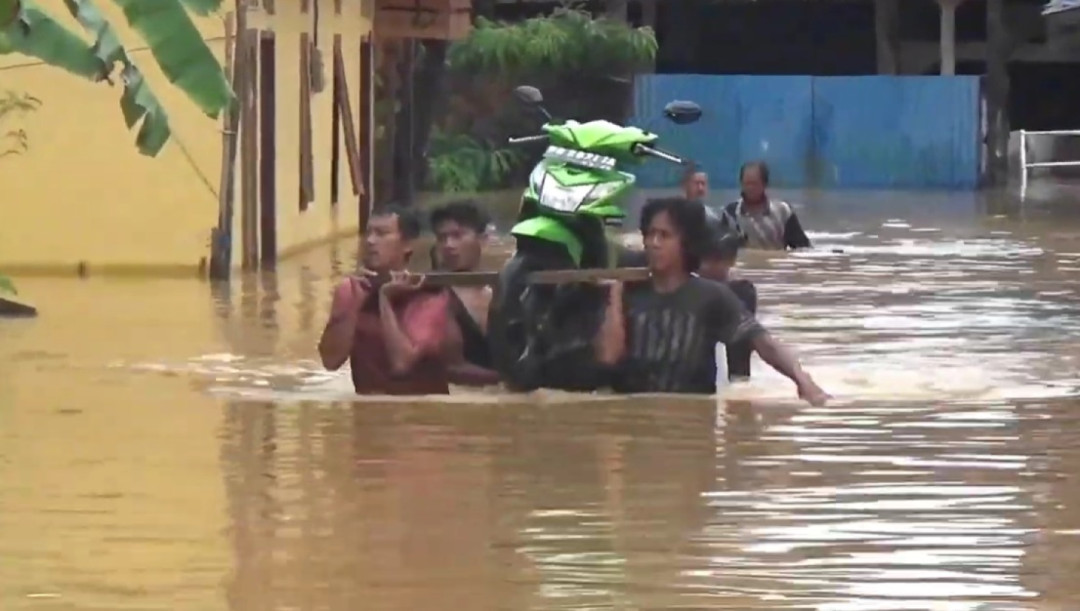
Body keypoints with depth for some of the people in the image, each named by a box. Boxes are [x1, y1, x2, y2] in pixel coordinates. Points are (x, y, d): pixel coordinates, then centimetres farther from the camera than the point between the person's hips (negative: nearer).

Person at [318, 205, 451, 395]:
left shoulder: (430, 294, -9)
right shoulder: (349, 290, 1)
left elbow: (401, 363, -19)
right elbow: (331, 360, -7)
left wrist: (384, 299, -16)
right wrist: (355, 304, -13)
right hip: (369, 402, 2)